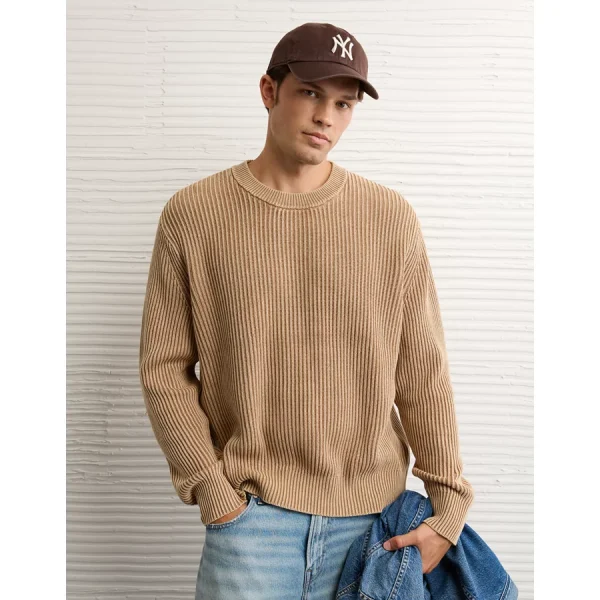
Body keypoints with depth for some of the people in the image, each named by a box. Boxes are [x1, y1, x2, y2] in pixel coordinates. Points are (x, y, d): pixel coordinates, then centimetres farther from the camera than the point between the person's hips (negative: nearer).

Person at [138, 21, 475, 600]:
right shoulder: (192, 214, -2)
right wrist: (212, 490, -6)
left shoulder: (392, 218, 0)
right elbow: (164, 368, 0)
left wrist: (449, 505, 2)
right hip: (251, 510, -1)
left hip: (371, 515, 2)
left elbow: (423, 370, 2)